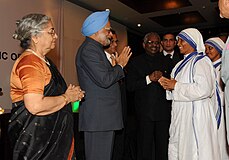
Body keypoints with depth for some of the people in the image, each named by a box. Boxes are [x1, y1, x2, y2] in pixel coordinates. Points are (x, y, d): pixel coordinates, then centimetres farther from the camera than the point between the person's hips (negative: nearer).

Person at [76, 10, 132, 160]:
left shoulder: (95, 48, 20)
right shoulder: (89, 49, -13)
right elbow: (104, 80, -21)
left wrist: (117, 65, 13)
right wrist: (120, 65, -7)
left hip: (103, 117, 10)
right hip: (98, 118, -10)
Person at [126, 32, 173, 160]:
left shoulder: (167, 61, 13)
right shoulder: (135, 62, 5)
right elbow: (130, 86, -6)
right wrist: (149, 79, -15)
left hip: (164, 110, 2)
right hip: (145, 111, -2)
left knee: (163, 147, 9)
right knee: (145, 146, 4)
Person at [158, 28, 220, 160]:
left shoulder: (201, 61, -9)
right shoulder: (184, 63, 19)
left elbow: (203, 89, -23)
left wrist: (176, 85, -16)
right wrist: (169, 85, 4)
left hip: (195, 115, -9)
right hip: (181, 115, 9)